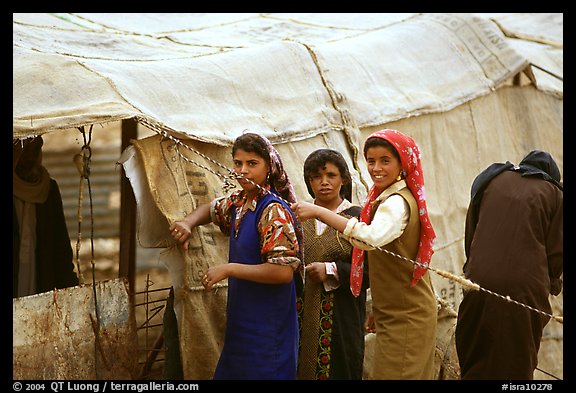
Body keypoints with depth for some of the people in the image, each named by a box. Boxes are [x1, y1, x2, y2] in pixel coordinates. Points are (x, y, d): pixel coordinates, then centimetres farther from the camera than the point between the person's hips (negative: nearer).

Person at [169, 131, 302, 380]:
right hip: (240, 322, 8)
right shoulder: (238, 201, 6)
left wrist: (228, 269, -21)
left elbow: (284, 271, -24)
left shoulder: (274, 210, -18)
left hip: (268, 327, -8)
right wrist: (188, 224, 6)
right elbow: (212, 209, 28)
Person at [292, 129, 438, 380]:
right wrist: (379, 308, 18)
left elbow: (372, 238, -40)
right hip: (399, 314, 10)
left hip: (404, 319, -10)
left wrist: (319, 212, -39)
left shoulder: (397, 202, -19)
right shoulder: (389, 197, 13)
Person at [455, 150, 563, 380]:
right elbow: (556, 251, 2)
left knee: (474, 363, 12)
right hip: (526, 289, -2)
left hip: (481, 282, 2)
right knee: (517, 364, 7)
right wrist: (550, 283, 18)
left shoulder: (491, 181, 12)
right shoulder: (553, 193, 6)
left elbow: (470, 234, 12)